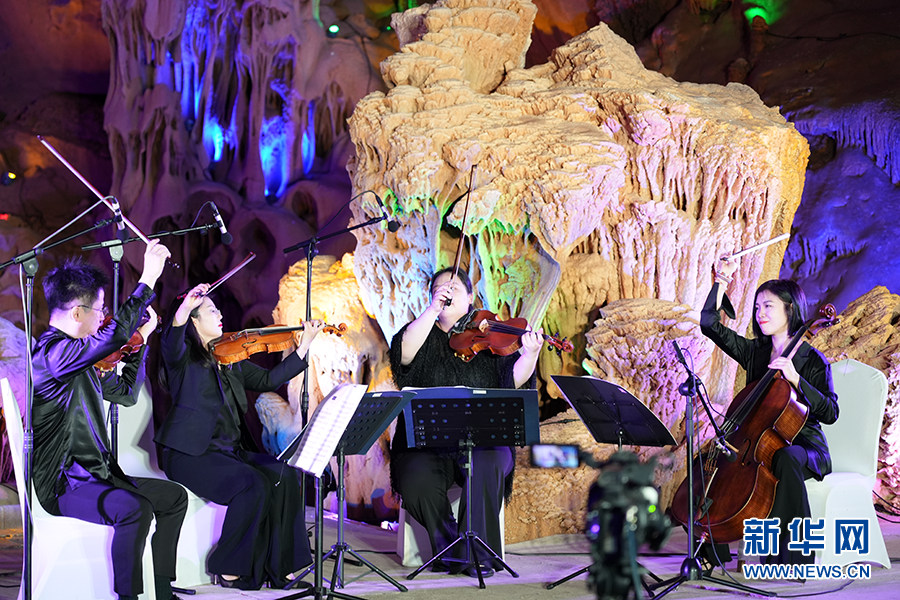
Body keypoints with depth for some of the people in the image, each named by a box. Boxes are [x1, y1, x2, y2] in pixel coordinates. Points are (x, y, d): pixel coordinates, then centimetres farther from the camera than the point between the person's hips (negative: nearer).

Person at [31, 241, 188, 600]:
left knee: (174, 496, 12)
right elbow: (114, 335, -33)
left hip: (95, 474, 10)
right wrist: (148, 279, -29)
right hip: (63, 484, -10)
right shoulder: (52, 352, -18)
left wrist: (142, 338, 21)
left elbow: (125, 393, 24)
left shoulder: (78, 357, 14)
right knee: (135, 508, -33)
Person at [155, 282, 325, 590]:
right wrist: (183, 309, -46)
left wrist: (304, 345, 13)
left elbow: (268, 380, 17)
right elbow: (171, 342, -26)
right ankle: (229, 568, -13)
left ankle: (279, 567, -12)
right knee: (254, 485, -28)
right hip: (190, 454, -7)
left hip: (229, 449, 7)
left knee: (286, 475, -16)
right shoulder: (183, 356, -2)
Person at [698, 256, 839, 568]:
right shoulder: (754, 352, 10)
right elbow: (709, 324, 7)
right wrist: (721, 282, -2)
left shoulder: (812, 361, -5)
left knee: (784, 460, -39)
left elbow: (830, 412, -16)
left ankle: (793, 555, -34)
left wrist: (795, 378, -26)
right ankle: (712, 547, -11)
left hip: (804, 446, -5)